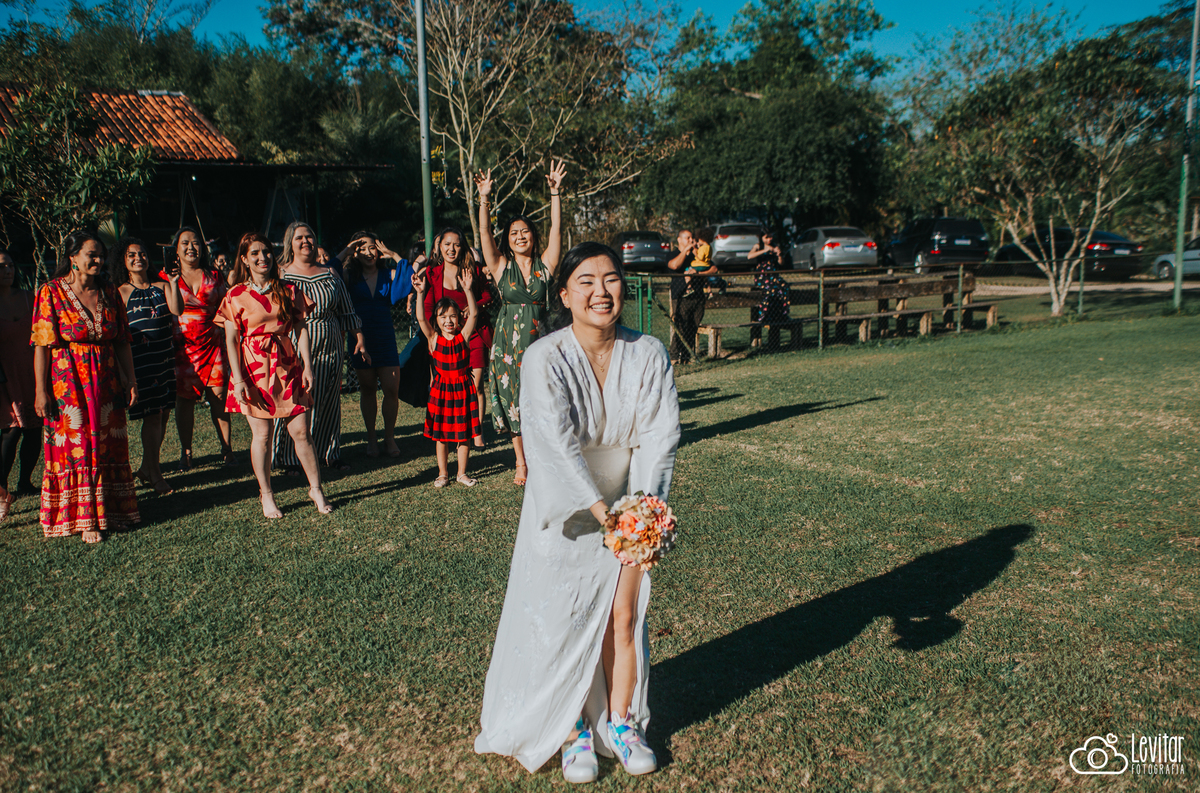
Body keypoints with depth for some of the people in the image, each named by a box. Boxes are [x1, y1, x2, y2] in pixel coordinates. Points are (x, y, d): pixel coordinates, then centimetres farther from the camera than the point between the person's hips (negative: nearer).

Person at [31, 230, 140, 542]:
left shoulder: (109, 293, 6)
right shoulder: (51, 292, -6)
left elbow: (122, 342, 10)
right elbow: (41, 345, -9)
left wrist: (131, 380, 5)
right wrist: (41, 390, -12)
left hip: (106, 383, 4)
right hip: (68, 384, -4)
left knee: (107, 445, 10)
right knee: (74, 447, 1)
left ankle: (109, 508, 23)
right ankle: (83, 518, 10)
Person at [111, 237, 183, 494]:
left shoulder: (161, 287, 12)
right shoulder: (121, 292, 1)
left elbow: (177, 310, -5)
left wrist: (174, 283, -13)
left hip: (165, 355, 5)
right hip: (140, 357, -5)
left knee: (163, 414, 8)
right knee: (152, 414, -6)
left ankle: (147, 468, 22)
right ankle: (154, 473, 4)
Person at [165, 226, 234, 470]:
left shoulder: (213, 276, 11)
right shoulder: (167, 277, 6)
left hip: (212, 344, 1)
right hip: (181, 346, -1)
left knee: (218, 396, -4)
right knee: (184, 399, 1)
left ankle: (227, 449, 4)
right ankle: (185, 452, 12)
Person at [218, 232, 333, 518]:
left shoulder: (289, 291, 7)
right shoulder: (236, 296, 0)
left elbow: (301, 330, 8)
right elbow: (231, 341, -2)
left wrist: (307, 366, 0)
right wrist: (238, 380, -9)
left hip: (287, 367, 2)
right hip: (254, 369, -1)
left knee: (300, 432, 1)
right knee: (262, 435, 3)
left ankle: (316, 488, 15)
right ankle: (266, 496, 16)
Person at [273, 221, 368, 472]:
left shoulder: (330, 275, 10)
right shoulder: (281, 275, 3)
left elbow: (347, 312, 14)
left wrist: (359, 339, 6)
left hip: (329, 350, 3)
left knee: (329, 405, 8)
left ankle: (329, 454, 20)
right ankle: (289, 459, 10)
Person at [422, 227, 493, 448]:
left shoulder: (473, 269, 4)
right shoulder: (432, 273, 5)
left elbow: (487, 295, 10)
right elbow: (427, 307, 4)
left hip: (474, 330, -1)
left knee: (476, 384, -3)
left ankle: (477, 432, 9)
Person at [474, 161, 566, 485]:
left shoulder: (545, 264, 4)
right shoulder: (502, 266, 4)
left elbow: (556, 230, -5)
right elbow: (484, 233, -6)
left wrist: (555, 194, -13)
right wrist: (484, 199, -16)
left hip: (539, 341, 0)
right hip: (509, 342, 0)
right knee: (513, 403, 5)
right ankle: (521, 463, 19)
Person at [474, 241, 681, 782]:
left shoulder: (649, 354, -7)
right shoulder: (544, 359, -17)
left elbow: (660, 433, -11)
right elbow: (556, 443, -23)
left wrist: (644, 505, -23)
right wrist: (602, 509, -28)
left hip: (627, 509, 3)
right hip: (564, 513, -2)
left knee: (623, 616, 9)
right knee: (563, 621, 5)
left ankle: (621, 721, 30)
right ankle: (576, 731, 25)